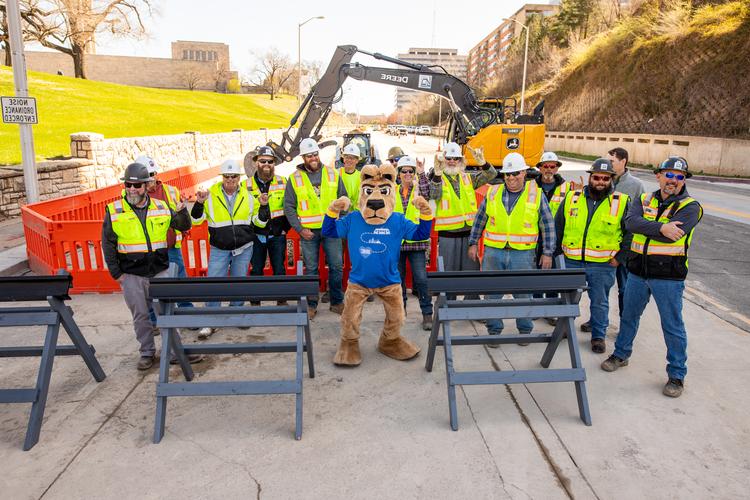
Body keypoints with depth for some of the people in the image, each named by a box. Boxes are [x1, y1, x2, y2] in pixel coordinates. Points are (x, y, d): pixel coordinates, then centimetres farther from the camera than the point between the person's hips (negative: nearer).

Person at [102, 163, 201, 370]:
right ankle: (147, 352, 25)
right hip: (131, 275, -1)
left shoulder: (161, 207, 3)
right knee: (140, 316, 10)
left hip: (160, 271, 1)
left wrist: (182, 211, -10)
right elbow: (108, 245, 0)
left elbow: (184, 226, 11)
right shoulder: (114, 211, -3)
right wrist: (116, 273, -3)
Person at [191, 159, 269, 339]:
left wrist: (263, 206, -11)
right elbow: (196, 220, 0)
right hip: (219, 250, -1)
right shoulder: (211, 195, -4)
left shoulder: (248, 196, 2)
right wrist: (199, 203, -17)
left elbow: (260, 222, 6)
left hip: (244, 249, 2)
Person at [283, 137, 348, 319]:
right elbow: (289, 207, 0)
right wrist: (299, 229, -8)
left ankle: (337, 302, 20)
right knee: (311, 269, 7)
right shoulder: (295, 178, 0)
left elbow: (343, 199, 9)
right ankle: (311, 305, 19)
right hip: (308, 231, -1)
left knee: (337, 266, 6)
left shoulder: (333, 174, 4)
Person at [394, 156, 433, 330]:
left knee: (421, 278, -7)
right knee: (398, 277, 12)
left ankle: (427, 313, 1)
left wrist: (422, 174, -31)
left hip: (416, 240, -3)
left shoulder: (419, 189, 2)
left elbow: (426, 192, -21)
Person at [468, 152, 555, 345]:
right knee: (492, 293, 6)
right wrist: (473, 243, 9)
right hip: (493, 252, 2)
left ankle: (525, 330, 25)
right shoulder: (493, 193, 6)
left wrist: (547, 253, 0)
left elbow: (548, 226, 3)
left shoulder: (536, 194, 1)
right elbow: (479, 220, 13)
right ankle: (494, 330, 20)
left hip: (523, 254, -2)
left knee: (523, 294, 7)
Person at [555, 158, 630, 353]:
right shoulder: (572, 198, 2)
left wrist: (619, 257, -4)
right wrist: (559, 249, 7)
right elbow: (558, 226, 11)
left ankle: (598, 336, 27)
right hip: (573, 262, 2)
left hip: (603, 265, -2)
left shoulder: (621, 203, -3)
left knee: (600, 302, 11)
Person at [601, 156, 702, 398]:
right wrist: (661, 227, -26)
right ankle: (621, 354, 37)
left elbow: (674, 233, -23)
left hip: (668, 276, -4)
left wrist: (644, 226, -12)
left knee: (673, 326, 5)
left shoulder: (690, 206, -5)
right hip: (638, 271, 4)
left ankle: (677, 374, 20)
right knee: (628, 316, 17)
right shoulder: (645, 199, 7)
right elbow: (631, 222, -14)